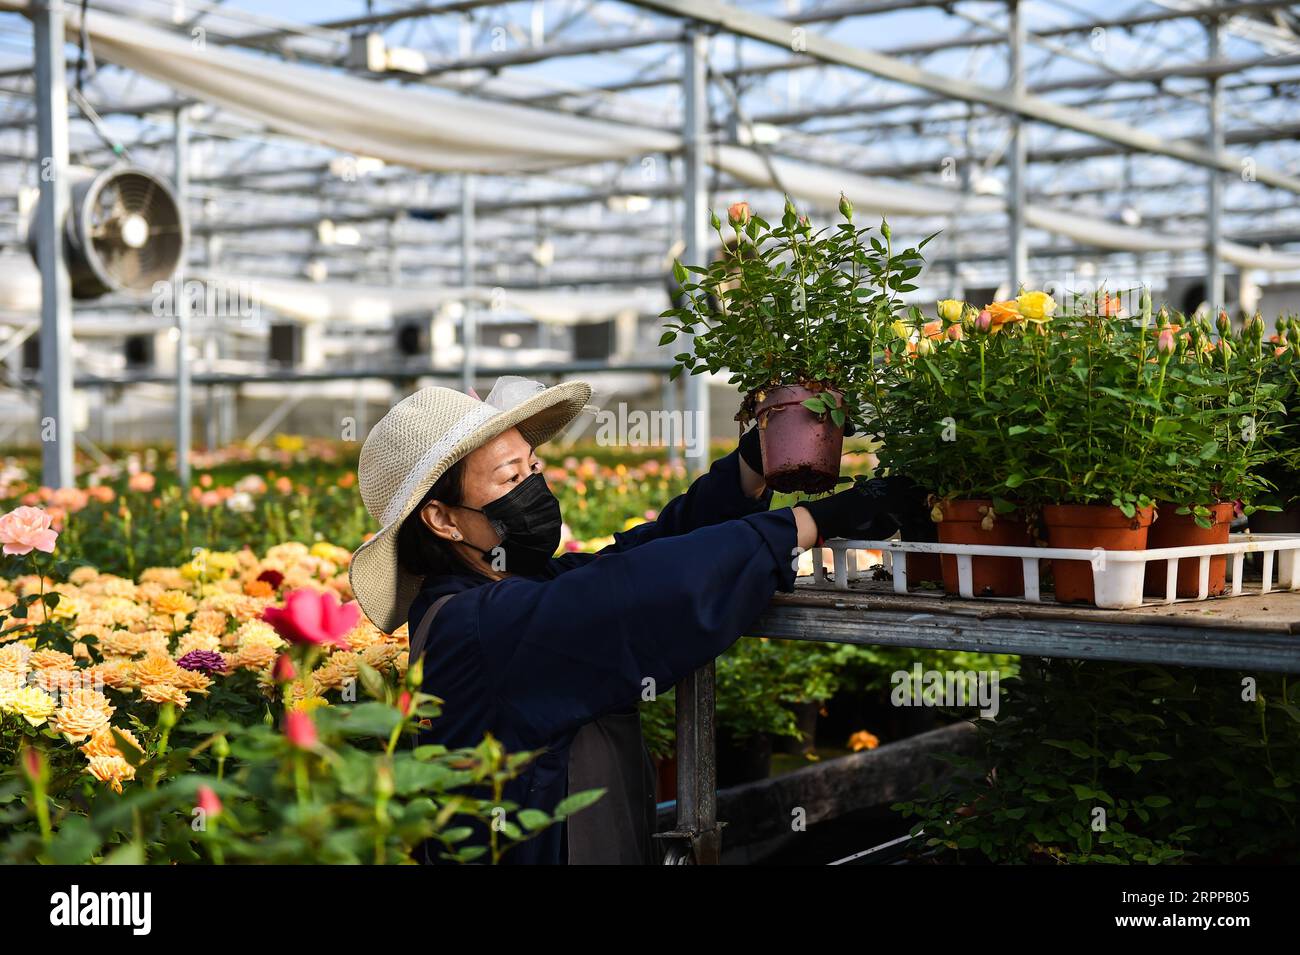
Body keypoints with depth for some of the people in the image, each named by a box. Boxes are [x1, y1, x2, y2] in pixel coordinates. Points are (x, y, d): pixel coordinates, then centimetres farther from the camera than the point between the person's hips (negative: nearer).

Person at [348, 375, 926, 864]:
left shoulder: (530, 585, 8)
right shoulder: (472, 628, -19)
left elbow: (653, 543, 6)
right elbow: (639, 589, -25)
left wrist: (755, 460, -8)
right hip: (540, 851, -8)